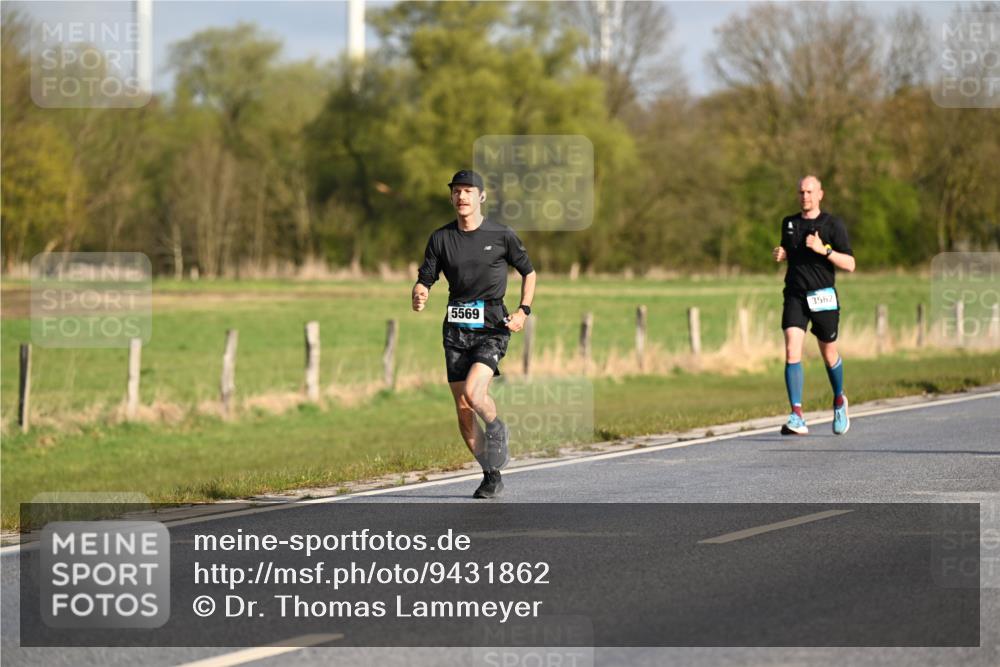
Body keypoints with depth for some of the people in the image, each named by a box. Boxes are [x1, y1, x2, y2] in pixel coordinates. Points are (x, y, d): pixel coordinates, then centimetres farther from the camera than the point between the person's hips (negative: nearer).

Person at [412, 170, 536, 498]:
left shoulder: (502, 235, -1)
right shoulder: (441, 238, 4)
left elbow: (528, 272, 11)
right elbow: (425, 278, 5)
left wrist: (523, 311, -2)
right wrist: (419, 296, -19)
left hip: (492, 326, -3)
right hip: (456, 328, 3)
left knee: (472, 392, -25)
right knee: (463, 410, 2)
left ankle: (497, 430, 9)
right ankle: (492, 476, 17)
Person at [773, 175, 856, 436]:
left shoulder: (833, 224, -3)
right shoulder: (789, 223, 10)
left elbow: (849, 264, -7)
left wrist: (824, 249, -21)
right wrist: (780, 254, 4)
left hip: (823, 297, -2)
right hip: (795, 296, 2)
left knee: (829, 355, 11)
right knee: (792, 351, -16)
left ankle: (839, 401, 41)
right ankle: (797, 417, -21)